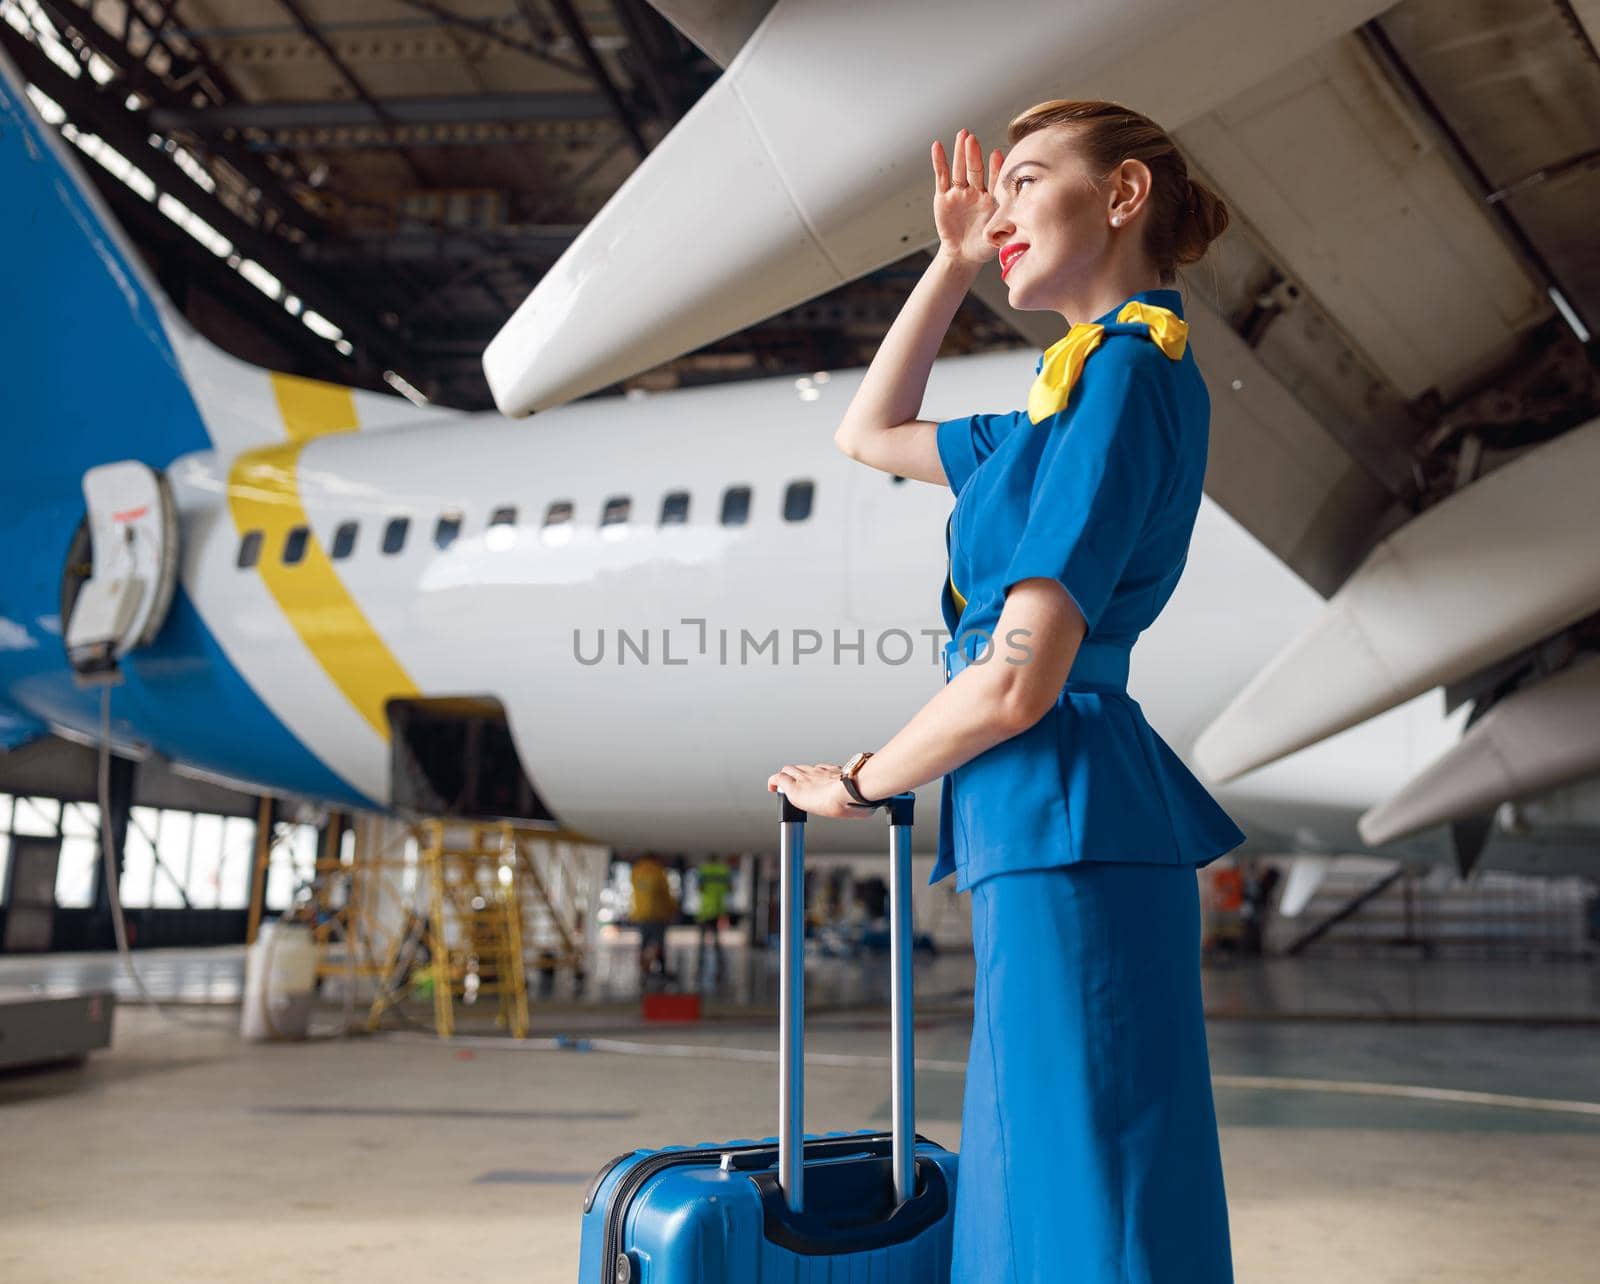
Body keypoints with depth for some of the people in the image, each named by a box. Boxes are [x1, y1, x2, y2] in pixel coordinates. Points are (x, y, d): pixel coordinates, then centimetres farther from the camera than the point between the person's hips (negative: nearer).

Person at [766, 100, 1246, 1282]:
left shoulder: (1126, 372, -11)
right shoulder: (1079, 389, 18)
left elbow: (1018, 679, -18)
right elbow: (868, 435, 29)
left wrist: (859, 783, -2)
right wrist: (955, 261, 23)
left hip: (1066, 827, -10)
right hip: (1053, 827, 10)